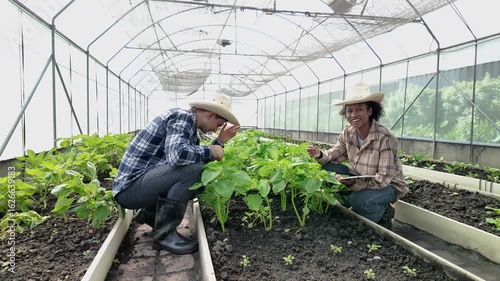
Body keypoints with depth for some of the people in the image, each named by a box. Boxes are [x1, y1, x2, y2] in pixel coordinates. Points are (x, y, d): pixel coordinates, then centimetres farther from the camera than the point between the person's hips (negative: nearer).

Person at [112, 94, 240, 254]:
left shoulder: (190, 126, 13)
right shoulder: (182, 117, -15)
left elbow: (199, 160, 17)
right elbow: (177, 155, -32)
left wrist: (220, 142, 12)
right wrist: (210, 151, -17)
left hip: (145, 181, 10)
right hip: (130, 187, -10)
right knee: (191, 169, -25)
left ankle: (149, 213, 18)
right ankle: (165, 234, -14)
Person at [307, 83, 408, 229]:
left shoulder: (384, 138, -27)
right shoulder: (348, 132, -9)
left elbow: (383, 179, -27)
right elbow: (334, 155, 1)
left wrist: (353, 183, -41)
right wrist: (320, 155, -23)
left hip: (388, 185, -6)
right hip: (360, 178, 6)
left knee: (359, 200, -35)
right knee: (328, 167, -14)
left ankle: (383, 214, 1)